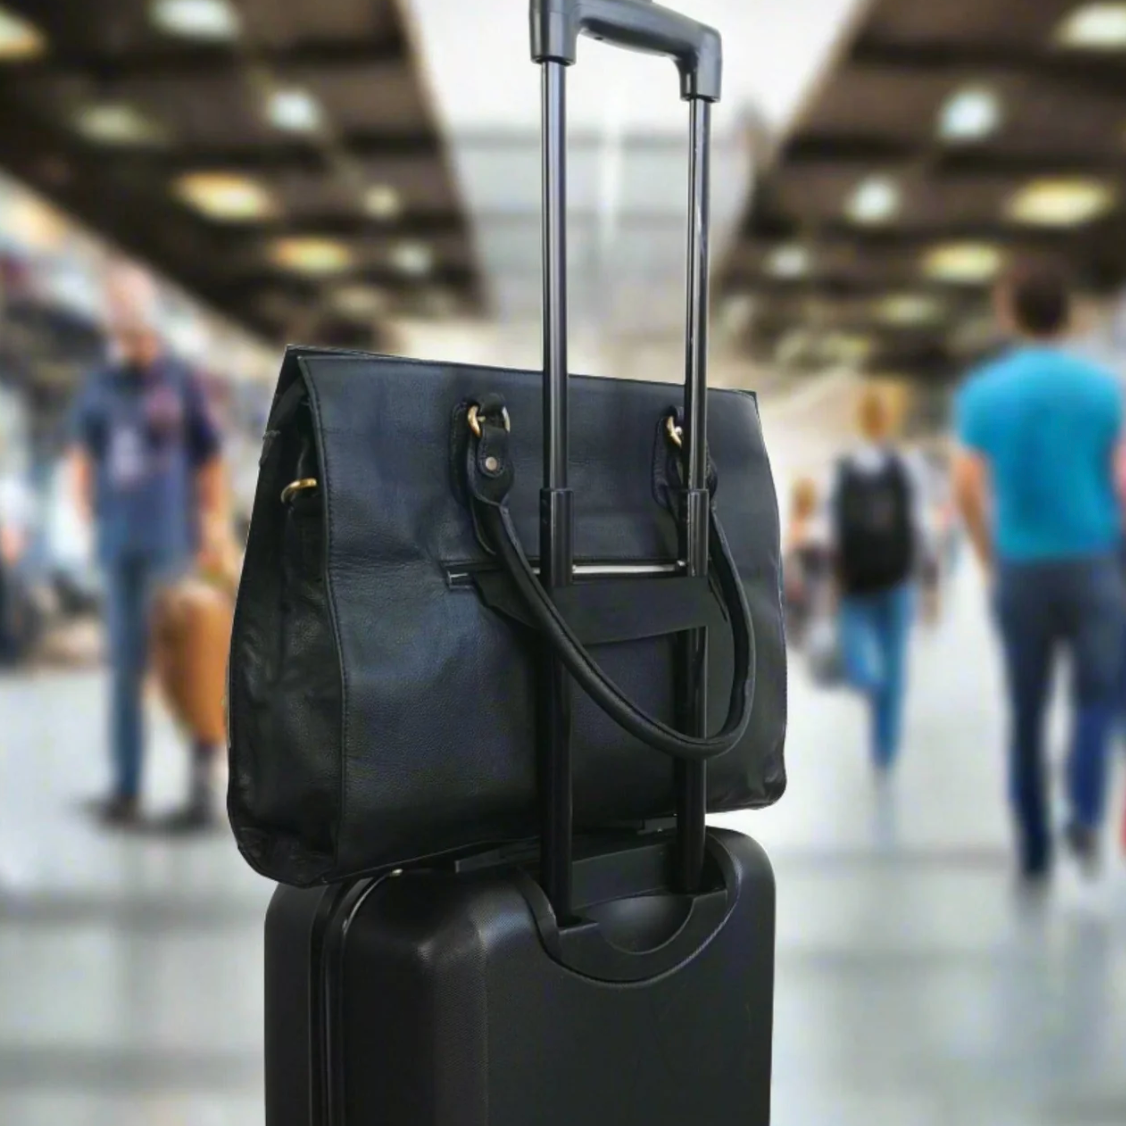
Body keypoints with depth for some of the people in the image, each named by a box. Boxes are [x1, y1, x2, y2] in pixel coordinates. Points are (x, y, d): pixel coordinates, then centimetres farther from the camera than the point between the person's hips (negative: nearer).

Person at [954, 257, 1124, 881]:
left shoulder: (983, 390, -1)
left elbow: (966, 489, -7)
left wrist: (991, 560, 6)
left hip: (1021, 569, 1)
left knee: (1027, 712, 11)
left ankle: (1034, 847, 17)